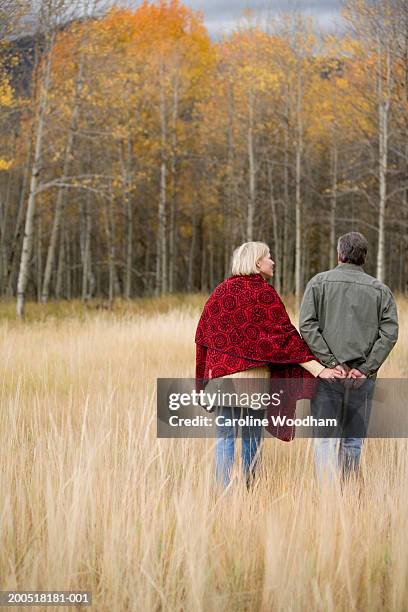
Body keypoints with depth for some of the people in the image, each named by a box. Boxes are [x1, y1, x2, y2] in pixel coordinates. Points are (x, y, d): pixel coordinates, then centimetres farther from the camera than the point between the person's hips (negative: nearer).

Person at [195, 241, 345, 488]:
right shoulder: (264, 292, -5)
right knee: (252, 437, 8)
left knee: (225, 436, 4)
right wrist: (319, 369, -13)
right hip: (254, 375, -3)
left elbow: (203, 336, 11)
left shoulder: (220, 292, 8)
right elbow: (285, 336, -12)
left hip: (221, 374, 3)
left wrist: (204, 378, 20)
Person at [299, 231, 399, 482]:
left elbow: (308, 325, -8)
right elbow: (390, 332, -4)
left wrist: (331, 362, -9)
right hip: (363, 378, 2)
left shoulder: (319, 283, 2)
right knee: (353, 439, 12)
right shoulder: (380, 290, 6)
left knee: (325, 438, 0)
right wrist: (365, 368, -7)